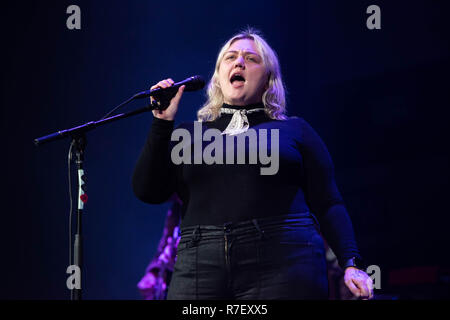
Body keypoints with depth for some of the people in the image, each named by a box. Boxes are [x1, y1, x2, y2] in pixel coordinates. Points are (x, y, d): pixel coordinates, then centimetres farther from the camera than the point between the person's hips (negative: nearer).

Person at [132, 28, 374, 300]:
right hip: (199, 269, 2)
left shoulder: (294, 131, 15)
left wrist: (351, 264, -7)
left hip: (282, 267, -1)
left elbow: (328, 206, 7)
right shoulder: (188, 135, 20)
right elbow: (148, 192, 8)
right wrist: (162, 124, 3)